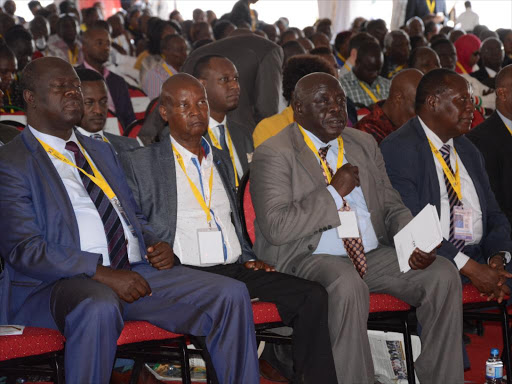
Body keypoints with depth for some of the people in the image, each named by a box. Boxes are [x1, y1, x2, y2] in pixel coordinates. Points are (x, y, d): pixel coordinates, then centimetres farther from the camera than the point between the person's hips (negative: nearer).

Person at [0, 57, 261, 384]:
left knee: (231, 295, -13)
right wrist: (103, 274, -20)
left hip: (135, 271, 7)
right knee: (99, 308, -42)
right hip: (61, 282, -6)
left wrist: (157, 247, 4)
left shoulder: (102, 151, 25)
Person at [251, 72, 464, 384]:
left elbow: (392, 207, 17)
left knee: (443, 274, -15)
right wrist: (334, 192, -15)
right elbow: (276, 227, -17)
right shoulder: (274, 155, -6)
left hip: (372, 255, 6)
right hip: (306, 260, -6)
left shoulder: (365, 144, 15)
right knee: (347, 285, -38)